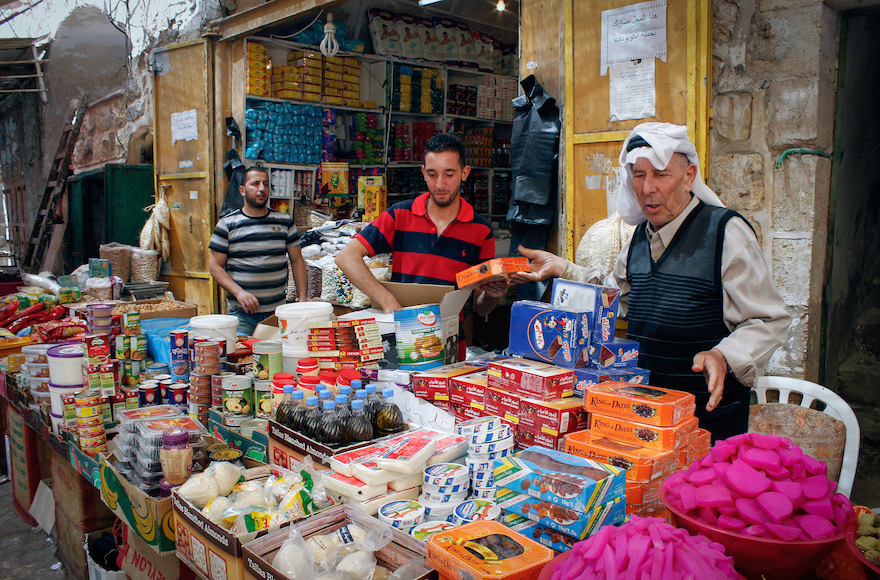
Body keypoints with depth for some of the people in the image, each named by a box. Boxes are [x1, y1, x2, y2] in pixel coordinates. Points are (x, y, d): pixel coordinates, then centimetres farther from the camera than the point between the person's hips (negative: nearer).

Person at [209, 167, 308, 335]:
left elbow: (297, 260, 11)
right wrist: (239, 293, -14)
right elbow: (215, 265, 1)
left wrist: (302, 298, 1)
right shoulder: (227, 224, 2)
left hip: (278, 311, 2)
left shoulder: (285, 222, 9)